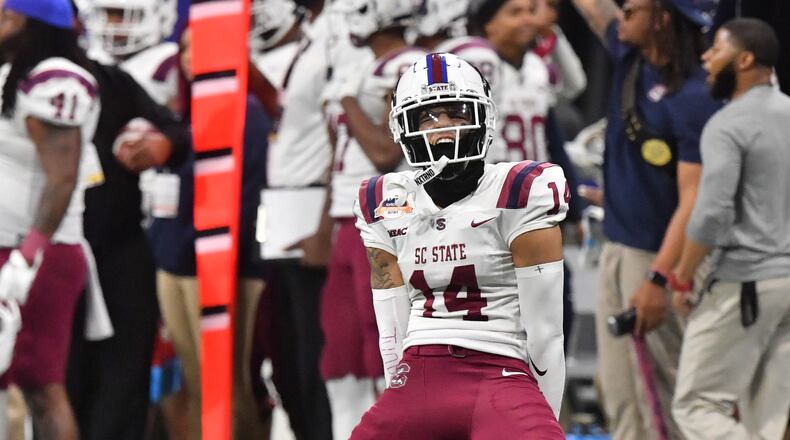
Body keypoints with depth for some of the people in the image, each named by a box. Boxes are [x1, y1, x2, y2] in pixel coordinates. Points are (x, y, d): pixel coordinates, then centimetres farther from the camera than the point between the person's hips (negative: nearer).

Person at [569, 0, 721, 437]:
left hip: (660, 256, -9)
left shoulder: (695, 101, -18)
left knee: (661, 392, -8)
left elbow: (693, 200, -22)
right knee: (621, 396, 11)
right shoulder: (629, 57, 5)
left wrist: (659, 279, -28)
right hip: (616, 249, 9)